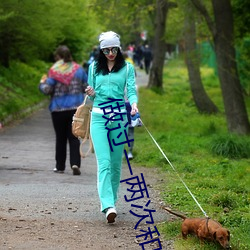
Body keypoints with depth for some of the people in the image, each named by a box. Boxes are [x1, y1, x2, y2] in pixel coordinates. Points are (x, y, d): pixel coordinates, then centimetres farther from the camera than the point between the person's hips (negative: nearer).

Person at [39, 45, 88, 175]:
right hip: (76, 108, 2)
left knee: (60, 138, 10)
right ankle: (75, 163, -14)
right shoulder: (78, 69, 2)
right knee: (74, 137, 4)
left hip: (58, 109, -2)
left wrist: (42, 83, 9)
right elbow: (87, 87, 6)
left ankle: (60, 166, 16)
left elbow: (47, 90, -11)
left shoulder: (54, 71, -9)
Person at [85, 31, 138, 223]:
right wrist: (91, 94, -6)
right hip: (99, 116, 0)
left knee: (116, 162, 5)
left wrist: (134, 104, -23)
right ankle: (108, 206, -23)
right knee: (104, 162, -13)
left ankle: (111, 200, 21)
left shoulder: (127, 68, 7)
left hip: (119, 116, 0)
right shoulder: (94, 68, 12)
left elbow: (131, 90, -3)